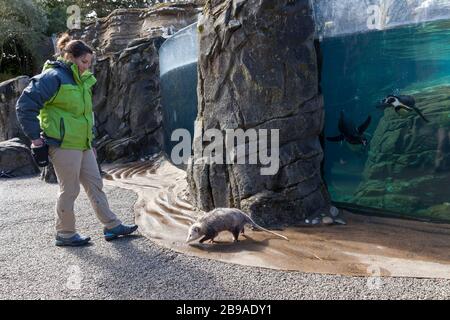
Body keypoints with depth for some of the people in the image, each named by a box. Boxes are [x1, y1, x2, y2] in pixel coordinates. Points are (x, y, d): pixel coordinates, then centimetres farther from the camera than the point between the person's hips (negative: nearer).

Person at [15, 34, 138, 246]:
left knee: (95, 184, 11)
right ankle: (65, 234, 18)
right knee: (69, 190, 1)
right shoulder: (53, 77, -12)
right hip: (63, 145, -9)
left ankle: (112, 226, 19)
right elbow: (25, 105, -17)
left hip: (83, 144, 9)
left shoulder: (81, 80, 16)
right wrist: (34, 137, -15)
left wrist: (90, 137, 22)